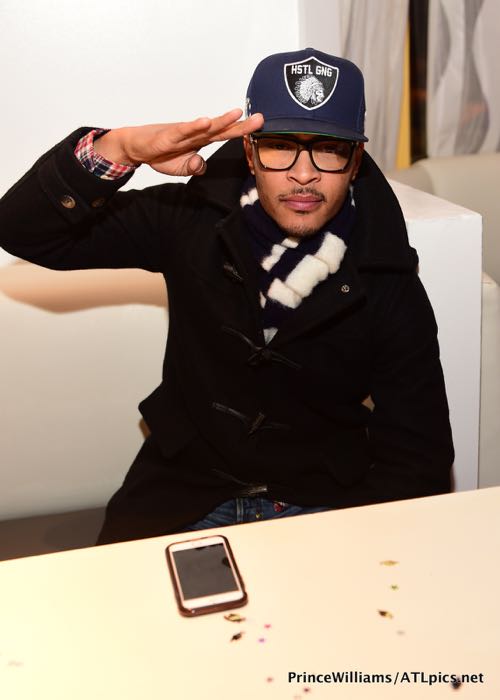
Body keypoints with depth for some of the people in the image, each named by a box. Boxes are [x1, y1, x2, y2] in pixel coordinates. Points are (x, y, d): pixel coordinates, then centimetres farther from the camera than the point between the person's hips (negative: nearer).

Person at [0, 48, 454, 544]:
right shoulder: (191, 220, -6)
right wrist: (118, 149, -24)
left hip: (322, 502, 0)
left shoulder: (389, 287, -7)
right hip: (183, 497, 0)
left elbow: (418, 453, -4)